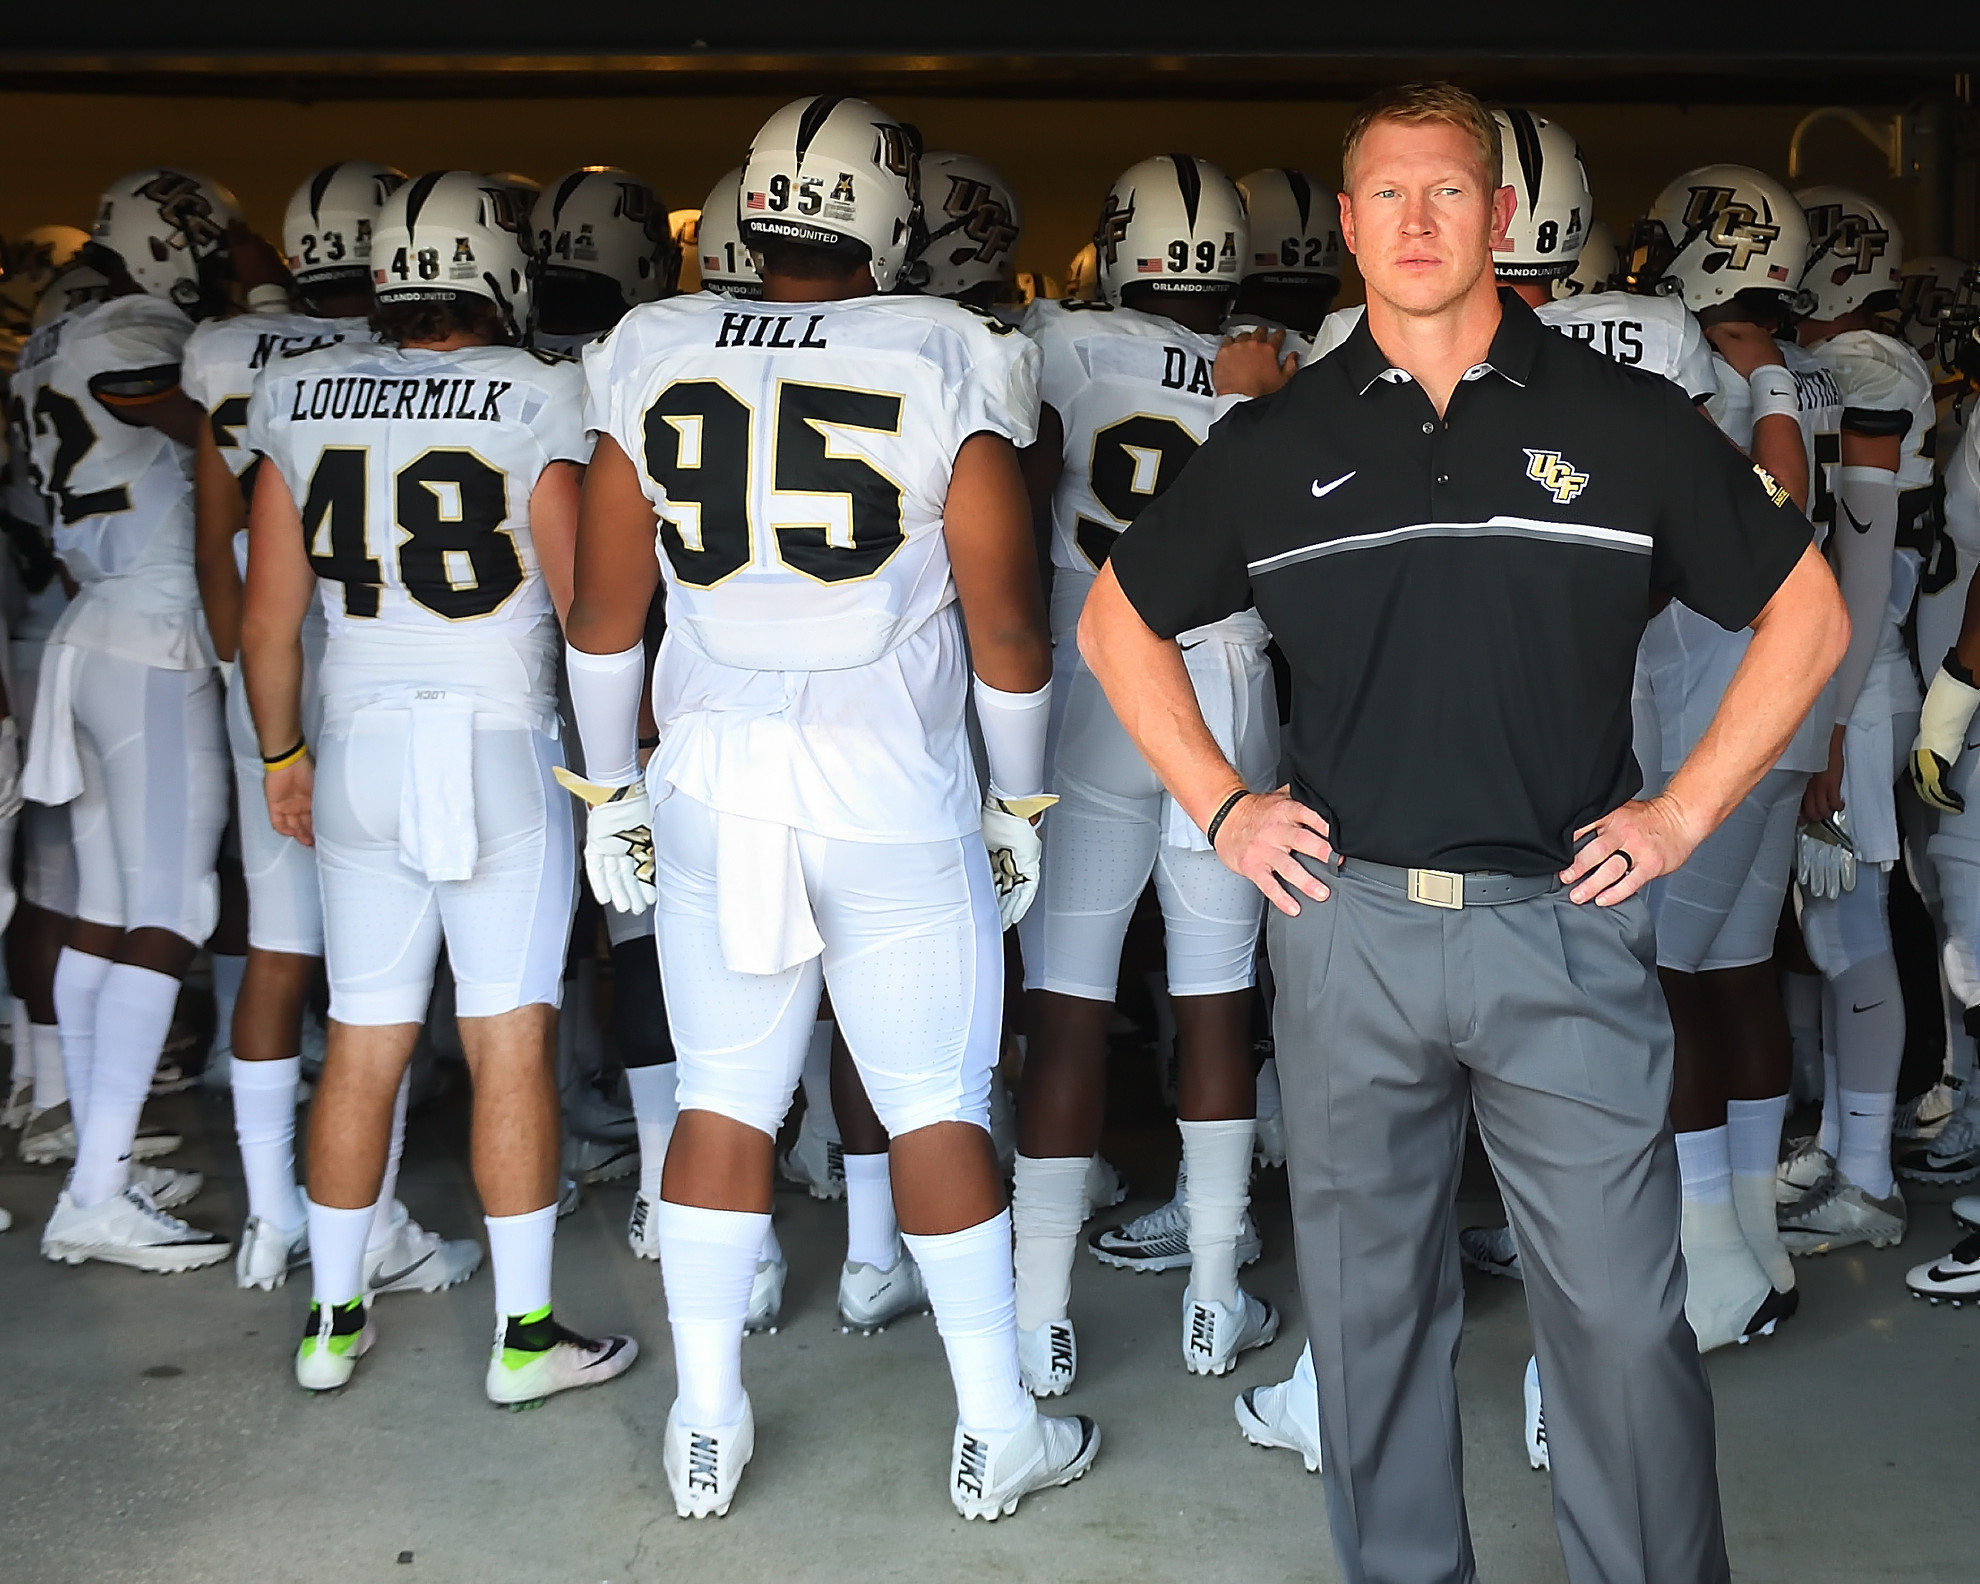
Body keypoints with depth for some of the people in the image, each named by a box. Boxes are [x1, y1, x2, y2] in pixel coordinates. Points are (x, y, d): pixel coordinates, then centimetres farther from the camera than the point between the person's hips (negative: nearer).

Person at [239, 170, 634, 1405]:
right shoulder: (534, 399, -8)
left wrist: (282, 754, 19)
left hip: (357, 745, 4)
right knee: (511, 1042, 3)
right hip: (498, 745, -4)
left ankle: (334, 1321, 25)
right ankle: (526, 1333, 11)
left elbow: (269, 621, 7)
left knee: (363, 1046, 14)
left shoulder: (300, 398, 4)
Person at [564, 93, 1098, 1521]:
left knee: (723, 1100, 13)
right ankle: (998, 1432, 20)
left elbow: (606, 612, 7)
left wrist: (610, 786, 18)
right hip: (893, 787, -2)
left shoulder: (654, 362, 3)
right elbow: (1006, 621, -3)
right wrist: (1020, 800, 9)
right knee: (936, 1107, 8)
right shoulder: (946, 361, -5)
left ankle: (708, 1430, 23)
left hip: (709, 777, 3)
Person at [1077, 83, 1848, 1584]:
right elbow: (1119, 622, 16)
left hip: (1566, 921, -1)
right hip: (1347, 924, 2)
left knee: (1623, 1313, 3)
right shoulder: (1278, 441, 6)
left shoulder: (1626, 420, 2)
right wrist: (1221, 805, 6)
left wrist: (1684, 811, 0)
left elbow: (1806, 613, 8)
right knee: (1370, 1303, 13)